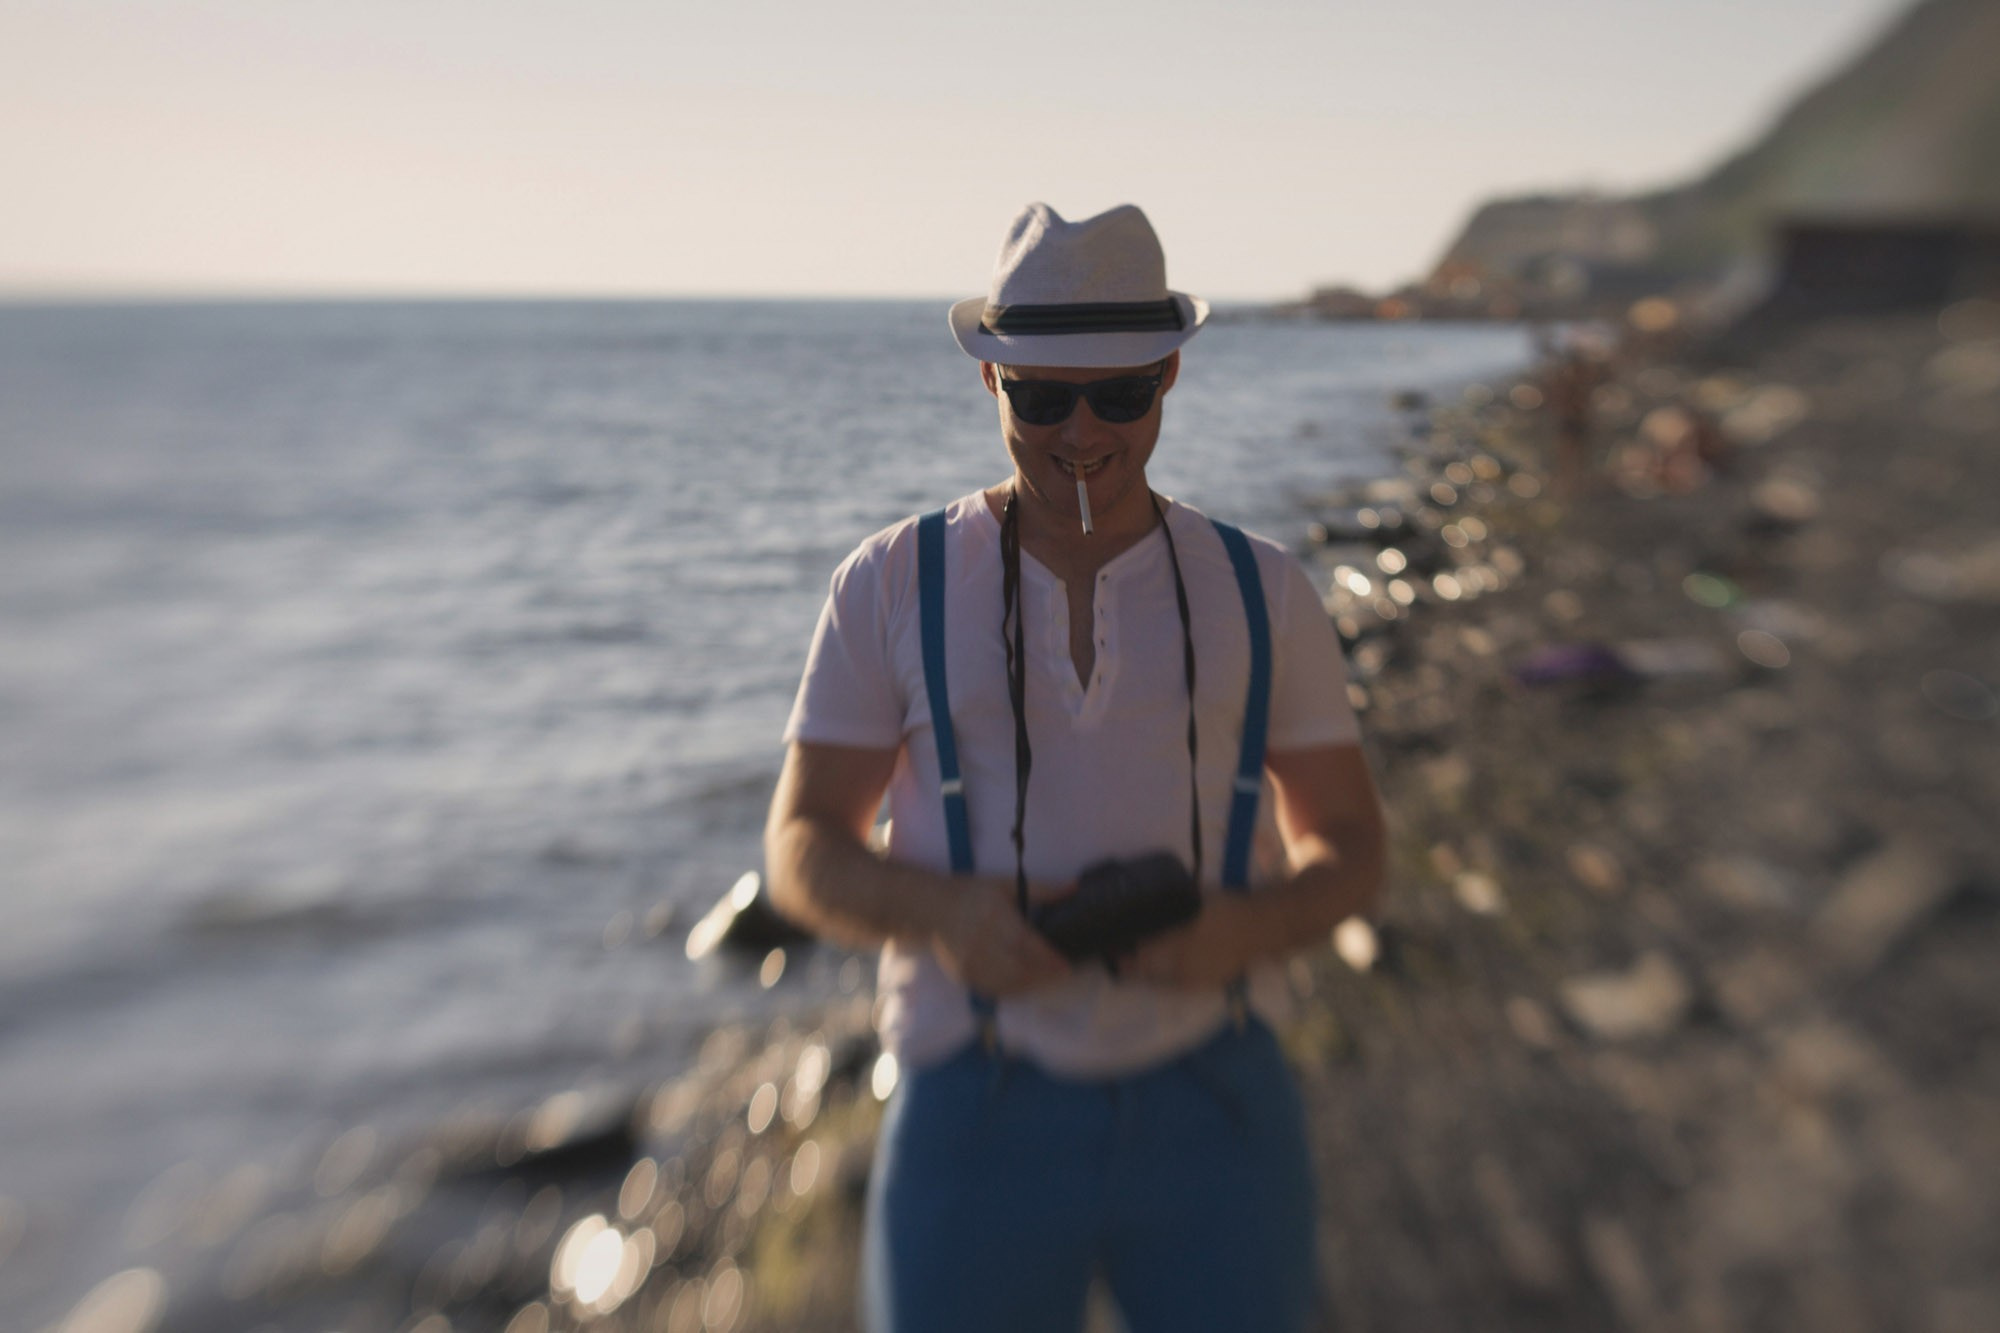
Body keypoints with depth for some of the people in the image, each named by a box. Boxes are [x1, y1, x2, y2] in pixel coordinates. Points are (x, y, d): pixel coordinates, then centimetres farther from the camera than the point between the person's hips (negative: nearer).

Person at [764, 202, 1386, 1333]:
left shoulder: (1259, 590, 2)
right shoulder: (895, 586, -2)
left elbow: (1350, 848, 7)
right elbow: (804, 850, 0)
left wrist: (1246, 928, -15)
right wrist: (942, 911, -21)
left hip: (1214, 1111, 2)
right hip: (975, 1119, -1)